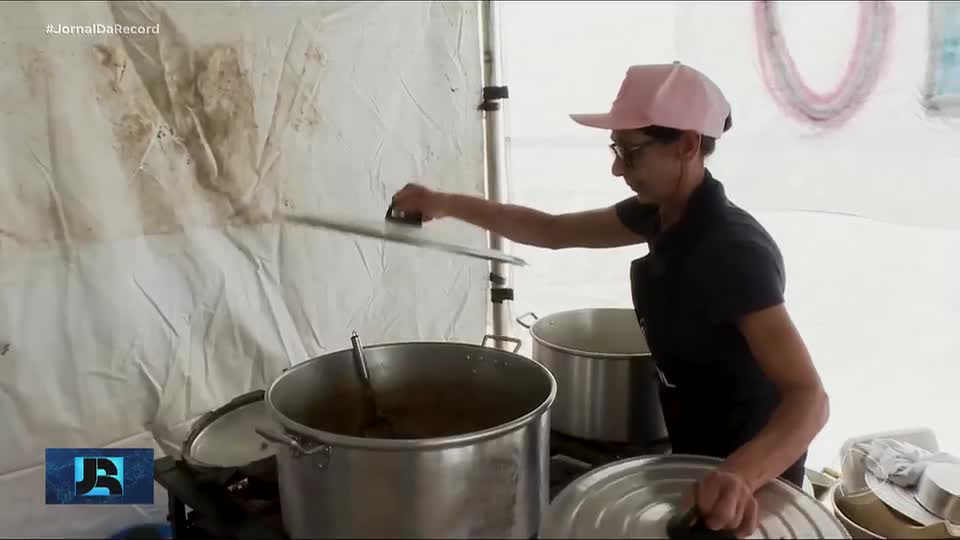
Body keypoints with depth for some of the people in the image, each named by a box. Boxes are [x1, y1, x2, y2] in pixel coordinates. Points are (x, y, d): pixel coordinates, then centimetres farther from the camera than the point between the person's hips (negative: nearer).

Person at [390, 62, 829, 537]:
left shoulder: (733, 250, -31)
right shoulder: (660, 213, -7)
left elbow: (810, 399, -36)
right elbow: (553, 231, 1)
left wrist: (740, 477, -55)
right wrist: (447, 204, -9)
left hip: (751, 464, -7)